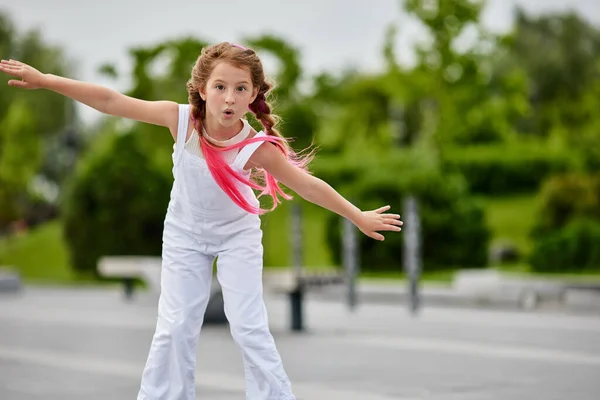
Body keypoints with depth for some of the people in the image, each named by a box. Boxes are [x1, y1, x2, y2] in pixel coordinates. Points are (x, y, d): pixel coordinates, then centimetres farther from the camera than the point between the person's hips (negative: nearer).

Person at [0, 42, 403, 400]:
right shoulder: (181, 119, -27)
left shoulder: (257, 146, -31)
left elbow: (307, 184, -21)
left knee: (249, 327, -4)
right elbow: (111, 101, -23)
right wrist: (43, 79, -22)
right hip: (185, 234, 2)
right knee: (175, 327, 2)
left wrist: (359, 216, -15)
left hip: (238, 234, -2)